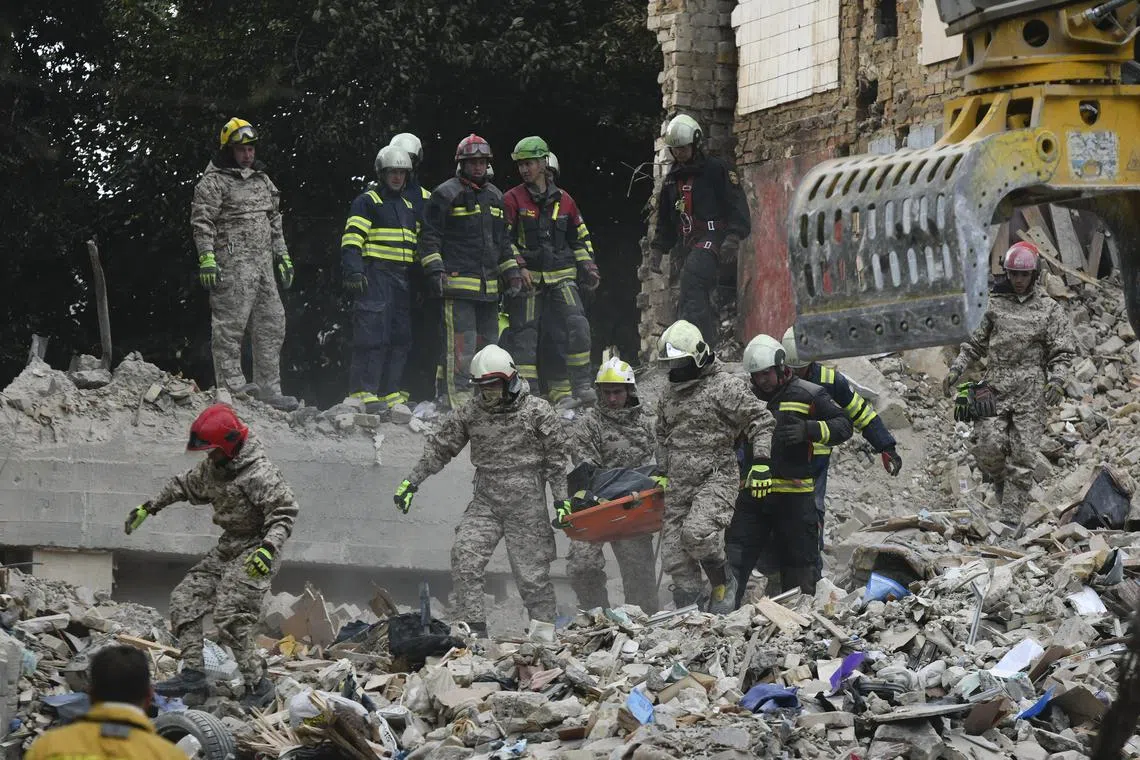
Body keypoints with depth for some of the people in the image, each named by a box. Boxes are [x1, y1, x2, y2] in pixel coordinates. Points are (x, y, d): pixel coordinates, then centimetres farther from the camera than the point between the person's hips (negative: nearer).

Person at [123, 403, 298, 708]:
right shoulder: (213, 467, 7)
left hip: (253, 554, -10)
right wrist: (149, 508, 27)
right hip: (227, 549, 10)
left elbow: (284, 513, -24)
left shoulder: (260, 474, -22)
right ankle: (193, 675, 3)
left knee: (231, 618, -19)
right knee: (185, 599, 5)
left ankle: (258, 686, -9)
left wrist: (268, 548, -38)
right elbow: (184, 485, 25)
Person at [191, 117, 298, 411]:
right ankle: (232, 385, -8)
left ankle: (268, 389, 10)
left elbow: (275, 222, 27)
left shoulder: (262, 180, 21)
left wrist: (283, 256, 23)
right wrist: (206, 259, -18)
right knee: (230, 326, -8)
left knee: (271, 325, 6)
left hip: (263, 265, 8)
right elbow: (202, 222, -10)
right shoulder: (214, 181, -3)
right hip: (232, 263, -8)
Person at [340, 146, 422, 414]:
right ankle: (364, 393, -15)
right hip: (375, 275, -7)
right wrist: (354, 271, -21)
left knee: (400, 338, 5)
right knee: (373, 334, -14)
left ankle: (389, 393, 11)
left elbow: (418, 244, 29)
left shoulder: (410, 207, 23)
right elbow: (351, 240, -9)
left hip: (402, 279, 7)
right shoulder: (367, 202, 1)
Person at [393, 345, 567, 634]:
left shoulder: (537, 412, -3)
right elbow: (439, 447, 12)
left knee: (532, 572, -1)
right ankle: (472, 626, -14)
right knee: (465, 555, -15)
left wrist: (563, 500, -3)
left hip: (527, 504, -3)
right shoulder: (470, 412, 6)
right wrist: (412, 481, 7)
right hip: (485, 502, 3)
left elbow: (555, 458, 1)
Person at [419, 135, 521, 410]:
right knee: (461, 344, -13)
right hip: (458, 282, -7)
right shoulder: (445, 195, -1)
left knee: (488, 341, 8)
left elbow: (503, 240, 28)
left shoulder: (495, 196, 20)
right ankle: (458, 398, -14)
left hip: (489, 286, 7)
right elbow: (430, 237, -3)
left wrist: (512, 272, 20)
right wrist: (435, 271, -12)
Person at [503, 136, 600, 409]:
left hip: (561, 276, 3)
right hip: (527, 278, -3)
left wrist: (588, 268, 12)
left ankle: (580, 386, -6)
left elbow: (580, 237, 21)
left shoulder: (563, 200, 12)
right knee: (525, 335, -4)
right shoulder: (512, 200, 1)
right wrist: (518, 268, -13)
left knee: (576, 325, -11)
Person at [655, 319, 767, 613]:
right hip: (678, 485, 7)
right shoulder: (670, 392, 17)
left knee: (697, 532, -28)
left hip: (716, 479, -7)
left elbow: (759, 421, -9)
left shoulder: (726, 387, -7)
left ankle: (723, 583, -3)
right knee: (675, 555, 0)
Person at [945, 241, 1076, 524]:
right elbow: (977, 342, 22)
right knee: (988, 447, -12)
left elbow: (1063, 352, 3)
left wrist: (1057, 379, -14)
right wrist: (957, 367, 8)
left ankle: (1010, 518, -6)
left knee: (1023, 456, -7)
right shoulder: (996, 305, 13)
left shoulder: (1049, 310, 6)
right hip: (995, 386, 2)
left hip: (1031, 391, -2)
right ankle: (1002, 485, 19)